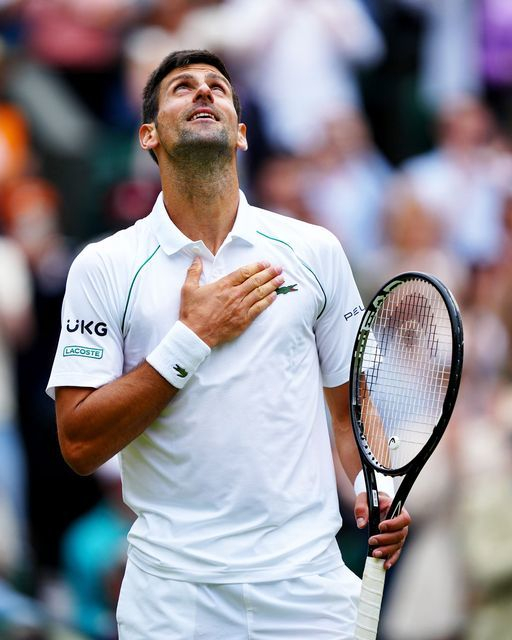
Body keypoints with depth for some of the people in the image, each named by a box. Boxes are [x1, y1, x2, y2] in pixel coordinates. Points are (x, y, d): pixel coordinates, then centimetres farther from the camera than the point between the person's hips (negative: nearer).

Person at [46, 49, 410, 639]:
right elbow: (80, 446, -8)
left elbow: (352, 399, 11)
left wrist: (374, 488, -9)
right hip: (171, 587, -2)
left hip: (306, 579, 2)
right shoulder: (101, 268, -1)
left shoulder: (314, 251, 6)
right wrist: (193, 337, -13)